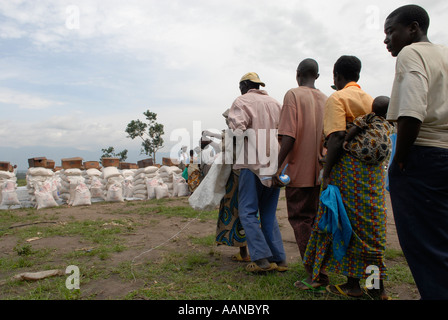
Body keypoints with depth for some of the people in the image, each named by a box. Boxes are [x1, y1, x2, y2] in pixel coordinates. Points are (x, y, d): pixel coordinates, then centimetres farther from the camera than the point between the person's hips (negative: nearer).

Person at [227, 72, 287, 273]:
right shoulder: (274, 103, 18)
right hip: (275, 165, 6)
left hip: (253, 164, -6)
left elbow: (237, 129, -15)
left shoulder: (242, 101, 0)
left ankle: (261, 259, -4)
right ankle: (279, 259, 14)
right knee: (269, 213, 13)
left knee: (248, 211, 1)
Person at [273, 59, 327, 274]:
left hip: (298, 170, -6)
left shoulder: (293, 95, -7)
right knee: (315, 217, 16)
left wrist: (278, 167, -14)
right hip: (320, 171, 6)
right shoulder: (325, 99, 11)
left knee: (300, 219, 2)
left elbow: (288, 136, -19)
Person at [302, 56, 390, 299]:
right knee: (371, 223, 12)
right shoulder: (371, 100, 18)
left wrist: (326, 174, -17)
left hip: (348, 167, -7)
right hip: (374, 169, 8)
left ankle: (353, 283, 10)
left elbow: (337, 138, -18)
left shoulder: (337, 99, -5)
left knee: (346, 223, 1)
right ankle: (377, 284, 19)